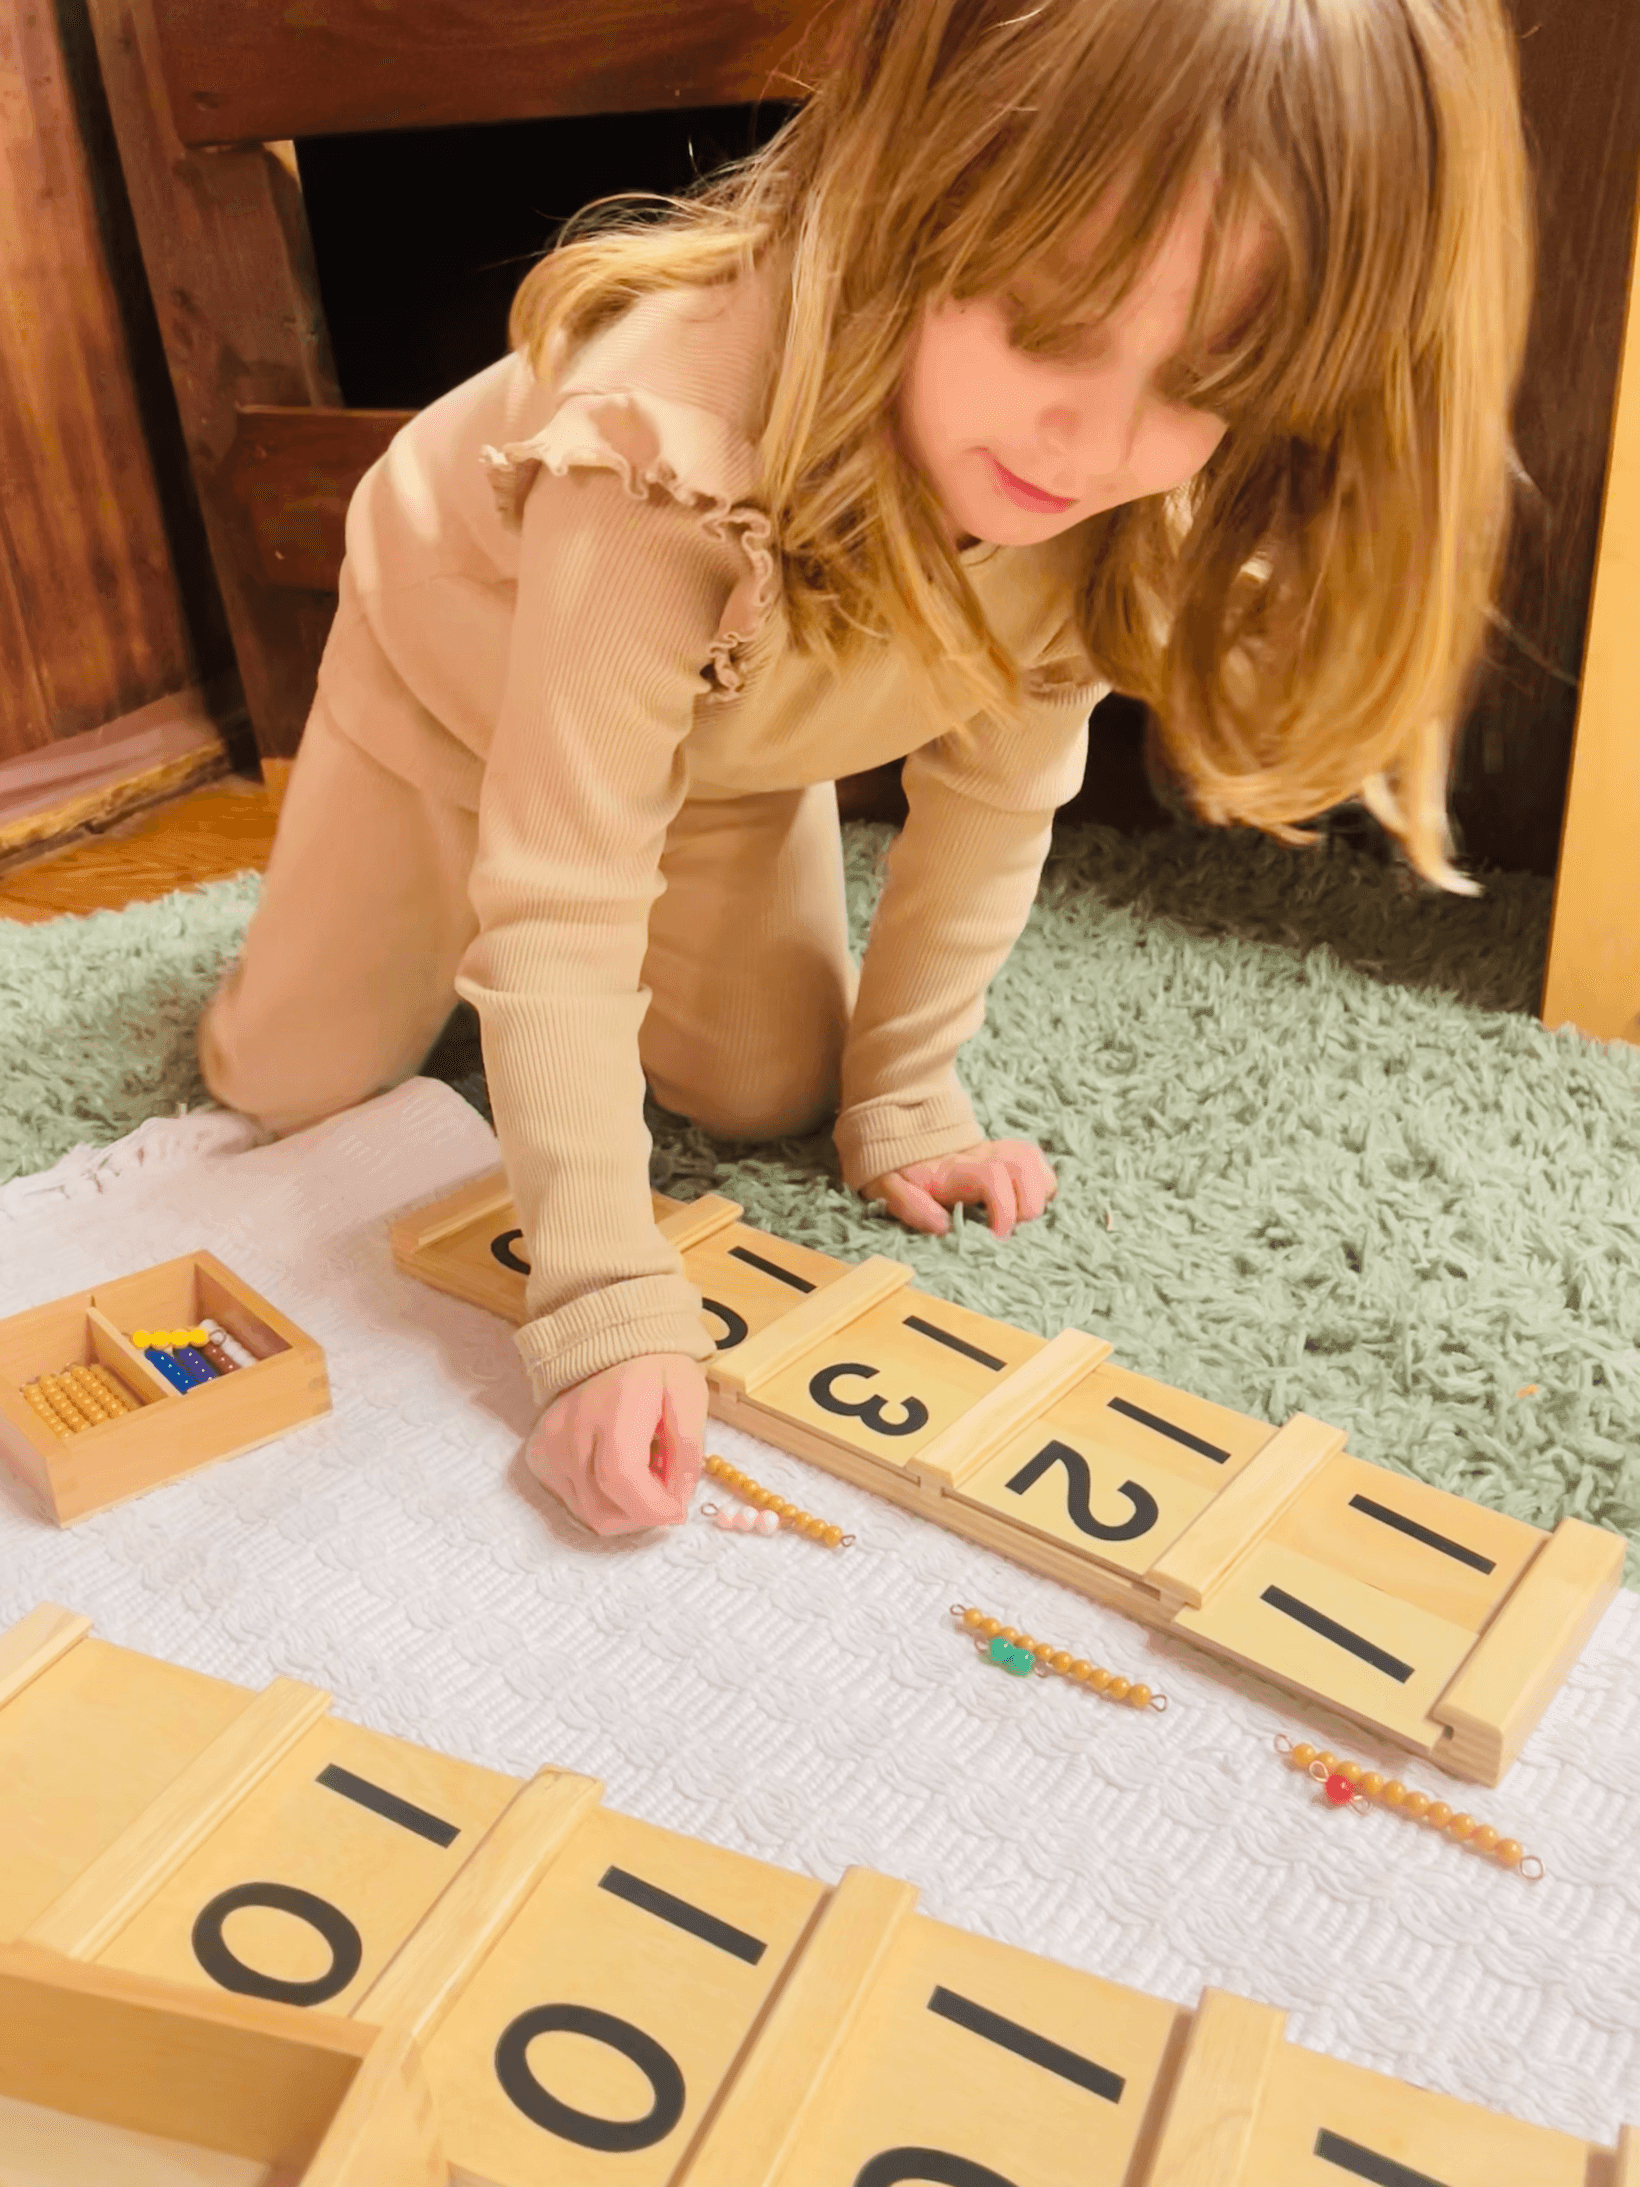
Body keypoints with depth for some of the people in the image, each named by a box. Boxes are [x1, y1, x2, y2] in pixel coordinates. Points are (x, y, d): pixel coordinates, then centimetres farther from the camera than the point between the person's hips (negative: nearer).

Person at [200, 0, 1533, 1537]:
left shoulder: (1129, 506, -28)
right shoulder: (672, 456, -46)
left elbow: (993, 796, -16)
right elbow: (558, 905, -43)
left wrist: (899, 1098, -13)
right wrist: (608, 1305, -45)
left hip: (721, 725, 3)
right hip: (463, 657, -3)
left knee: (767, 1099, 2)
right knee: (288, 1082, 3)